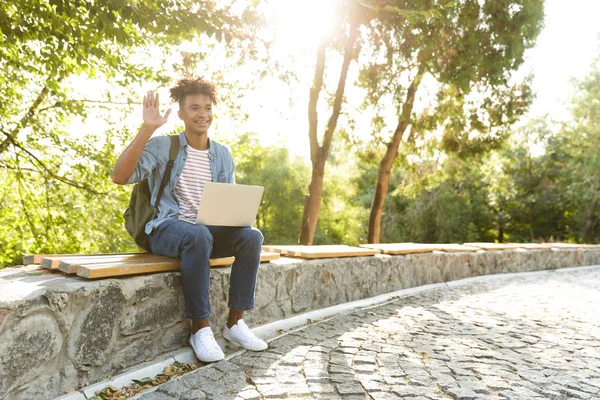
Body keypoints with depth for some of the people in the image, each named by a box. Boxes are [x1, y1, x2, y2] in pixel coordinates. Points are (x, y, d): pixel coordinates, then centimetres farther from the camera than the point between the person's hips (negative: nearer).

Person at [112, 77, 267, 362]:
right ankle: (200, 328, -25)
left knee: (252, 236, -23)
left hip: (209, 228, 5)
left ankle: (235, 322, -13)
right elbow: (119, 177, -16)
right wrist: (147, 129, -20)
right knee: (198, 235, -38)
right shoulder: (162, 146, -2)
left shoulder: (222, 154, 13)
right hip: (167, 228, -4)